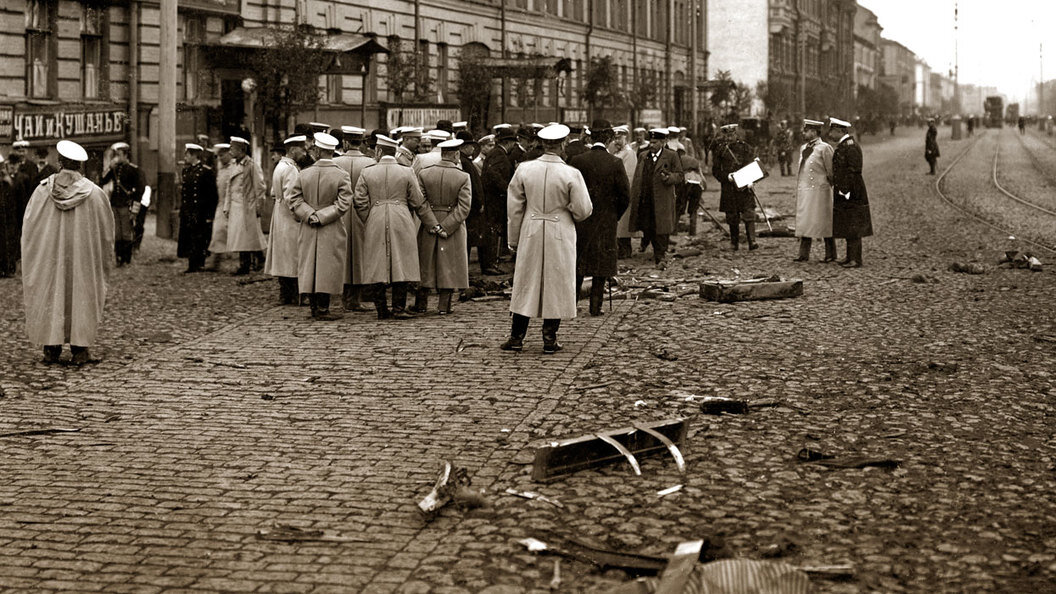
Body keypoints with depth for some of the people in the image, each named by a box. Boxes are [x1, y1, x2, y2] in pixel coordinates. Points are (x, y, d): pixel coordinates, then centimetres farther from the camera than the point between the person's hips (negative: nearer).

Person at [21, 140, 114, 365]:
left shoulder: (43, 190, -6)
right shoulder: (94, 193, -8)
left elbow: (28, 227, 1)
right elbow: (106, 231, -1)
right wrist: (105, 260, 12)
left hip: (48, 255, 1)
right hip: (82, 255, -1)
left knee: (50, 295, 10)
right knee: (80, 295, 8)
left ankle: (51, 348, 11)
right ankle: (80, 349, 5)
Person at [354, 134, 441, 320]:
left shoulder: (367, 173, 3)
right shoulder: (407, 173, 2)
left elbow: (360, 202, 0)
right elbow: (419, 202, 3)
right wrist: (432, 224, 11)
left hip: (375, 223, 1)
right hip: (402, 222, -1)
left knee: (378, 266, 5)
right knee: (401, 265, 3)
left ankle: (381, 310, 6)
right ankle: (399, 308, -1)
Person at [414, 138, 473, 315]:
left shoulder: (424, 173, -6)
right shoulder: (463, 177, -10)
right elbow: (464, 207, -16)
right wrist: (446, 227, -14)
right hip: (453, 227, -2)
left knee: (426, 265, 13)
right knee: (448, 266, 8)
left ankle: (421, 305, 18)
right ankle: (444, 305, 8)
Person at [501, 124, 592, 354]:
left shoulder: (524, 169, -5)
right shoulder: (571, 174, -12)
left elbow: (514, 208, 1)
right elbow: (583, 210, -10)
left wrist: (514, 239, 11)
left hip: (531, 234, 2)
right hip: (560, 237, -2)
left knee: (526, 285, 12)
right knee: (556, 286, 8)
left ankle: (517, 338, 15)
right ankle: (550, 340, 11)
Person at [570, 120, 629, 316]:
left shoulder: (577, 160, -7)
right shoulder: (615, 163, -11)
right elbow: (625, 196, -8)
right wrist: (616, 215, 8)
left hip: (580, 219, 2)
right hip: (606, 222, -1)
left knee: (577, 263, 13)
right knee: (602, 263, 7)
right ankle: (595, 306, 7)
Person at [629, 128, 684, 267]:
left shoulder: (671, 156, 1)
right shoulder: (643, 156, 14)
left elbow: (680, 176, 0)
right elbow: (637, 177, 16)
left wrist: (669, 177, -21)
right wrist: (633, 197, 8)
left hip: (662, 200, -4)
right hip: (645, 200, 4)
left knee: (661, 230, -4)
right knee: (647, 227, 5)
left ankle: (660, 257, 2)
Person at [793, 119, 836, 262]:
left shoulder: (824, 148, -9)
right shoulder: (803, 148, 13)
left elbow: (831, 171, -6)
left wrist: (827, 184, 0)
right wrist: (799, 187, 15)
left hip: (819, 190, -7)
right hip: (804, 190, 7)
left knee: (824, 222, 0)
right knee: (804, 222, 6)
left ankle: (830, 254, 8)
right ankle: (804, 254, 9)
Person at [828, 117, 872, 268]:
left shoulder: (851, 147, -16)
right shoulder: (841, 146, 14)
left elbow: (854, 171, -21)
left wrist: (846, 191, -22)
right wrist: (837, 187, 17)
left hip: (851, 193, -10)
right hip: (842, 193, 10)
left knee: (853, 227, -6)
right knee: (847, 227, 14)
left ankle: (856, 260, -4)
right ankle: (850, 256, 20)